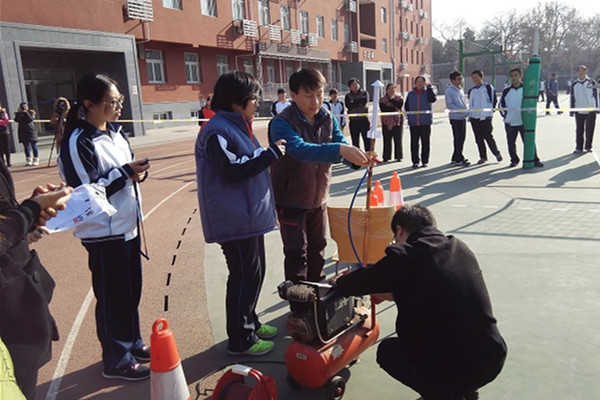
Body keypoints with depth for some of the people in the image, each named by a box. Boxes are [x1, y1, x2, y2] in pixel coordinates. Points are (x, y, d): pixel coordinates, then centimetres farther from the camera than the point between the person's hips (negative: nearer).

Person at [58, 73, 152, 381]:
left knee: (132, 290, 18)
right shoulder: (78, 142, -17)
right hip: (103, 232, -8)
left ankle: (132, 343, 37)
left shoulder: (115, 132, 8)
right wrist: (124, 172, -22)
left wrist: (138, 172, -7)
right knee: (112, 296, 5)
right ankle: (117, 361, 21)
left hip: (127, 225, 8)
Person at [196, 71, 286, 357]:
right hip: (235, 219, -10)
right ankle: (240, 339, 13)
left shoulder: (238, 126, 15)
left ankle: (249, 322, 35)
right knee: (245, 275, -2)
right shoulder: (218, 130, -17)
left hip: (250, 215, 10)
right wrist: (271, 153, -18)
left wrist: (271, 153, 10)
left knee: (254, 271, 18)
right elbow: (232, 171, -23)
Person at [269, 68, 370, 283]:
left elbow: (343, 146, -10)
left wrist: (360, 157, -34)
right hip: (291, 200, -6)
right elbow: (301, 149, -41)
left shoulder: (327, 119, -3)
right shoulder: (281, 124, -23)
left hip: (319, 198, 6)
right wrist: (339, 149, -54)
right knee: (296, 253, 3)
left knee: (318, 247, 19)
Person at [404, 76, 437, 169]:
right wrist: (409, 116, 4)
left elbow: (433, 99, -16)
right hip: (413, 123, 2)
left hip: (425, 122, -1)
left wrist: (429, 87, -14)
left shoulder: (427, 92, 4)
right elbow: (406, 106, 15)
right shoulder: (410, 93, 10)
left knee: (425, 142, 3)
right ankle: (415, 161, 9)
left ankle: (425, 161, 12)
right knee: (414, 143, 3)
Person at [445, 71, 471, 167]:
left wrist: (467, 111, 9)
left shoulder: (460, 89, 16)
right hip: (455, 117, -8)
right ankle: (458, 159, 4)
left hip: (463, 117, 9)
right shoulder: (449, 90, -11)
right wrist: (460, 110, -19)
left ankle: (455, 158, 21)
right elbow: (449, 105, -16)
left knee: (461, 138, 11)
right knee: (458, 139, -5)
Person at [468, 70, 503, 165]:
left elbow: (494, 100, 1)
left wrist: (490, 111, -2)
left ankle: (497, 153, 10)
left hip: (485, 117, -5)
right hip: (474, 117, 5)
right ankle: (483, 157, 14)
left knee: (488, 136, -8)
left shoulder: (488, 87, -1)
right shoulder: (471, 91, 14)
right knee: (478, 138, 6)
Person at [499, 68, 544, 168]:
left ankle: (535, 160, 6)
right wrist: (504, 115, 3)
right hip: (510, 122, 2)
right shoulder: (506, 91, 5)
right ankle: (514, 160, 24)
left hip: (524, 122, -2)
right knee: (511, 143, 8)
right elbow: (501, 104, 13)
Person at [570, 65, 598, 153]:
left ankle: (588, 146, 14)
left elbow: (595, 95, 6)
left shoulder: (591, 82, 1)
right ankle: (579, 147, 10)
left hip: (590, 110, -1)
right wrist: (572, 110, 6)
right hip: (579, 110, 1)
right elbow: (572, 97, 9)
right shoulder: (574, 84, 5)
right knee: (579, 130, 2)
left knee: (590, 129, 2)